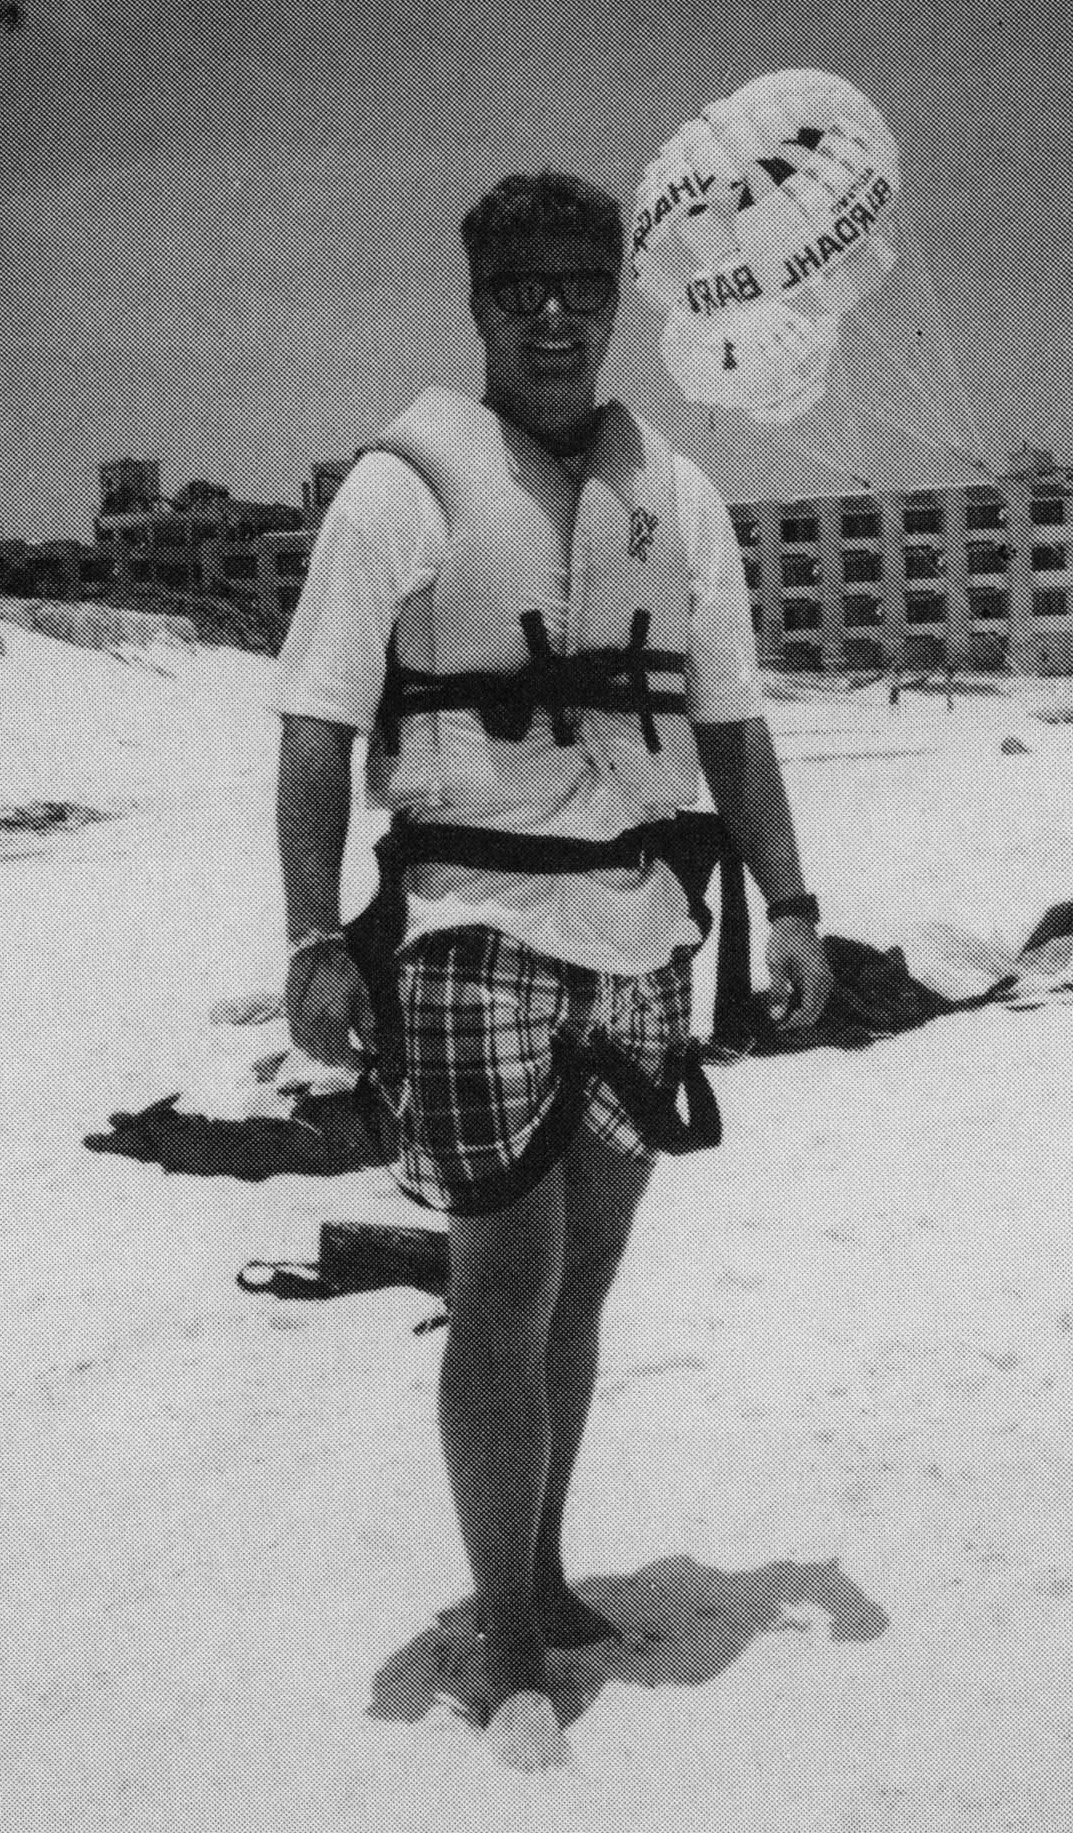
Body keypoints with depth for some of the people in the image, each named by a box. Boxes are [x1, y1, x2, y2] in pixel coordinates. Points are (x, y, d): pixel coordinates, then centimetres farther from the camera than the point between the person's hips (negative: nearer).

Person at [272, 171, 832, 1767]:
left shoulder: (675, 496, 9)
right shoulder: (404, 488, -4)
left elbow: (730, 725, 13)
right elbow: (319, 730, -7)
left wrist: (788, 903, 6)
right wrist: (315, 937, -15)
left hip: (643, 931, 5)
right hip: (477, 929, -4)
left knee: (584, 1277, 13)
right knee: (506, 1285, -3)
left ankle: (545, 1577, 29)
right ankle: (511, 1648, 11)